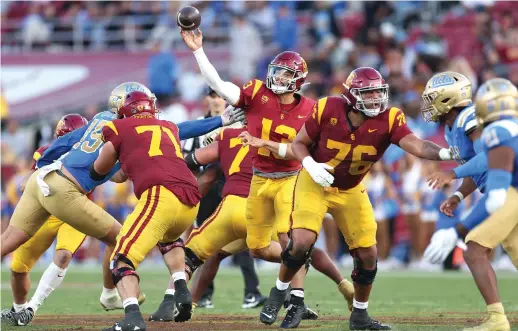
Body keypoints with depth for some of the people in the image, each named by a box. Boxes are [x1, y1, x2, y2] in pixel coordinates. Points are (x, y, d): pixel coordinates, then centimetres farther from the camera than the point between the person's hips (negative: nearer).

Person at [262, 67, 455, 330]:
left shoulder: (388, 119, -22)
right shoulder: (327, 110, -22)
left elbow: (415, 145, -39)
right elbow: (299, 144, -8)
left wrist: (444, 153, -59)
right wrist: (310, 165, -29)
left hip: (350, 190, 3)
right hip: (315, 183, -3)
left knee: (368, 254, 2)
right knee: (302, 241, -21)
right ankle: (279, 290, 7)